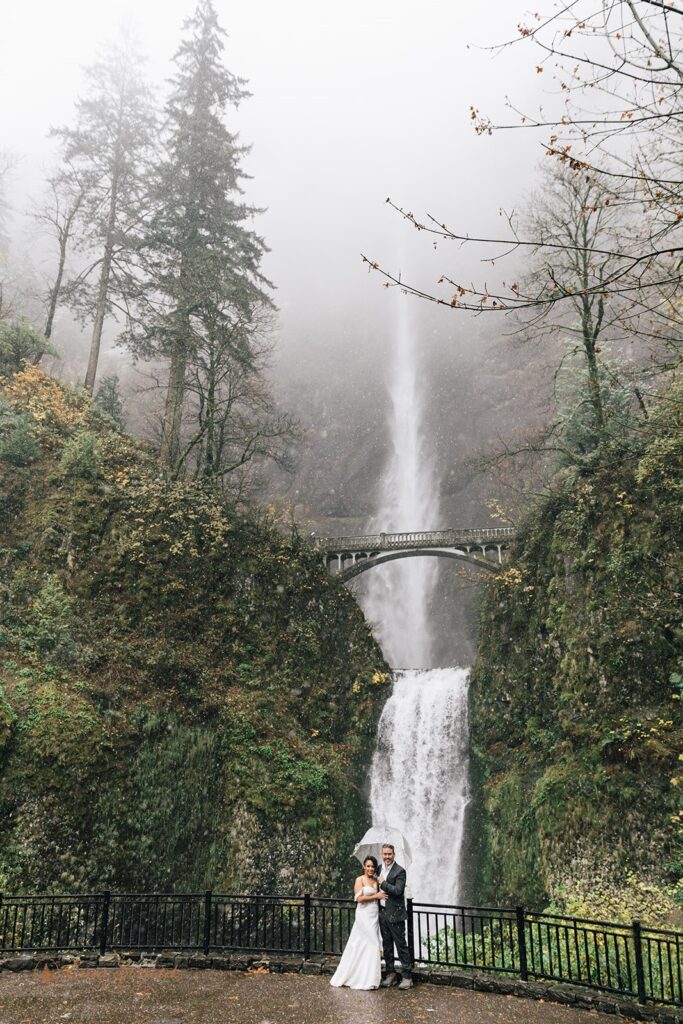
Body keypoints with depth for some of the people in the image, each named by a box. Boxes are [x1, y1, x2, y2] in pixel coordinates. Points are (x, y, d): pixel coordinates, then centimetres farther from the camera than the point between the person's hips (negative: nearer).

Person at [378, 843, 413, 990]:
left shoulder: (400, 871, -12)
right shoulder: (379, 869, 10)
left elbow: (398, 890, -22)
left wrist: (383, 883, -15)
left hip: (395, 913, -7)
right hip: (382, 913, 7)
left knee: (401, 945, -1)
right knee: (387, 945, 14)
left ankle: (407, 977, 6)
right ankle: (391, 974, 24)